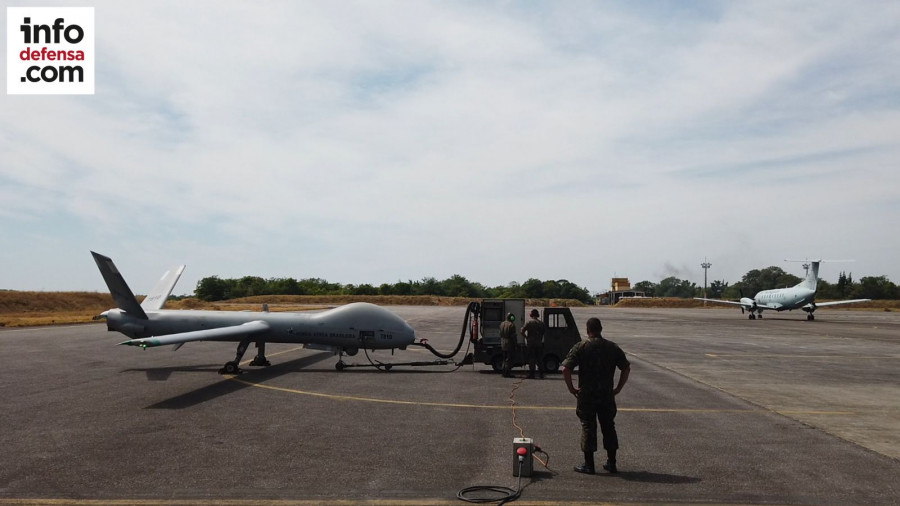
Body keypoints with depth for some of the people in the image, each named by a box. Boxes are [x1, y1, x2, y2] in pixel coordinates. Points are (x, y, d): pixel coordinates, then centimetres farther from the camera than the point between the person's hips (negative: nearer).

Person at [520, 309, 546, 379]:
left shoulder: (528, 322, -6)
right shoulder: (541, 323, 6)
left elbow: (522, 331, -12)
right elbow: (543, 333, 11)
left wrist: (526, 337, 1)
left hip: (530, 343, -3)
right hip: (539, 343, 3)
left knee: (531, 359, 0)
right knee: (540, 359, 10)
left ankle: (531, 374, 0)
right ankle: (541, 374, 9)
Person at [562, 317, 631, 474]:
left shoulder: (580, 347, -7)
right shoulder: (613, 347, 4)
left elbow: (565, 369, -15)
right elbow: (626, 368, 5)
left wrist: (571, 388, -4)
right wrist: (618, 388, 10)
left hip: (586, 395, -3)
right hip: (607, 395, 3)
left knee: (588, 427, 4)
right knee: (609, 426, 14)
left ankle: (588, 464, 8)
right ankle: (611, 463, 21)